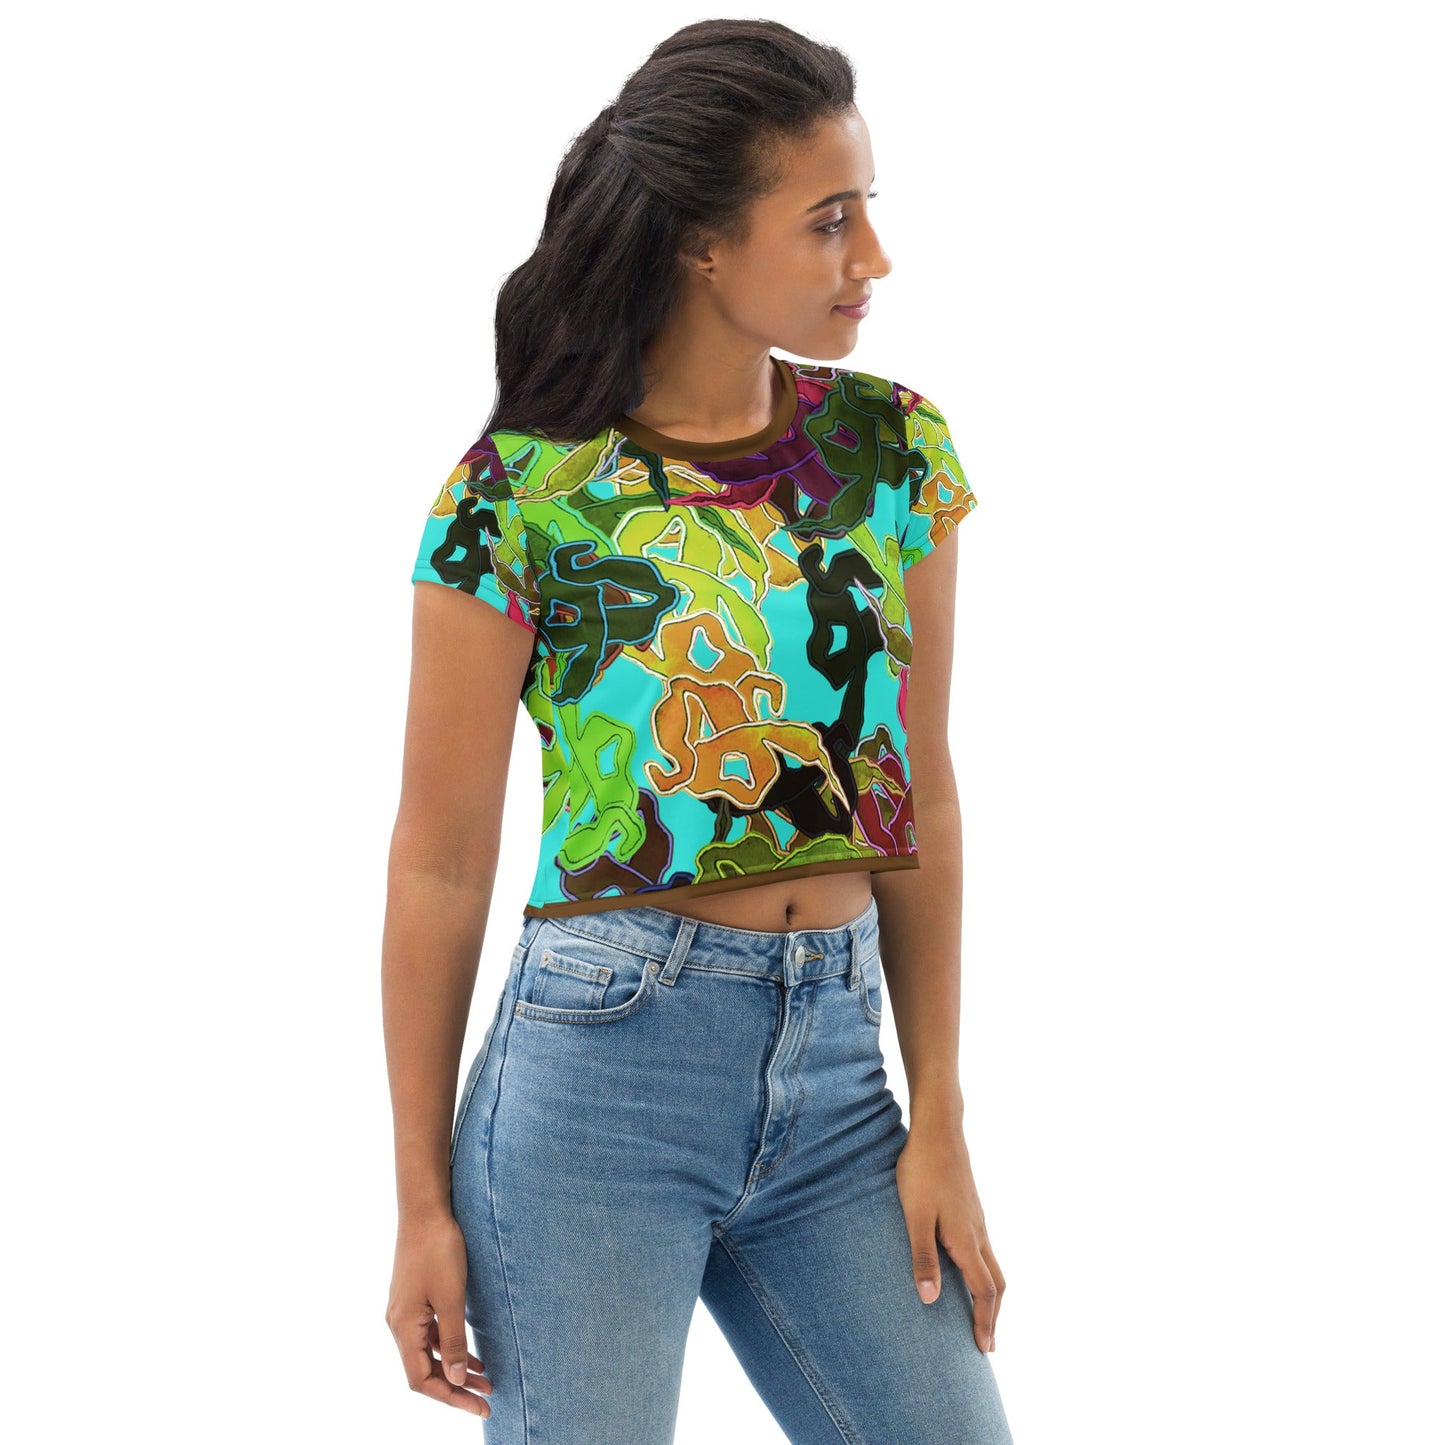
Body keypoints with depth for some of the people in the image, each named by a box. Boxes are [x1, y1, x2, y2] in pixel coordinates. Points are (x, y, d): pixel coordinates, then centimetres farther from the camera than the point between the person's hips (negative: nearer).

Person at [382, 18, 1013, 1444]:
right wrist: (423, 1204, -2)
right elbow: (439, 868, -3)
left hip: (835, 1070, 4)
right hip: (600, 1060, -4)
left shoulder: (894, 450, 4)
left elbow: (920, 807, 7)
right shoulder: (522, 493, -9)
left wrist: (939, 1123, 3)